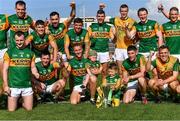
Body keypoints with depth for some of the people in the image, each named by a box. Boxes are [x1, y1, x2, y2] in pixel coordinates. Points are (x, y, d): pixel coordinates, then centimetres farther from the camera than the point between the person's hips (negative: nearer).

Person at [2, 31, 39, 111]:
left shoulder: (30, 53, 7)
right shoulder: (9, 52, 0)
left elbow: (33, 67, 12)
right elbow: (5, 70, -1)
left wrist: (36, 73, -11)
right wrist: (5, 85, -7)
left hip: (27, 85, 2)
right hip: (13, 86, -2)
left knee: (29, 109, 4)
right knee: (11, 109, 2)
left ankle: (23, 102, 36)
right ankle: (16, 101, 34)